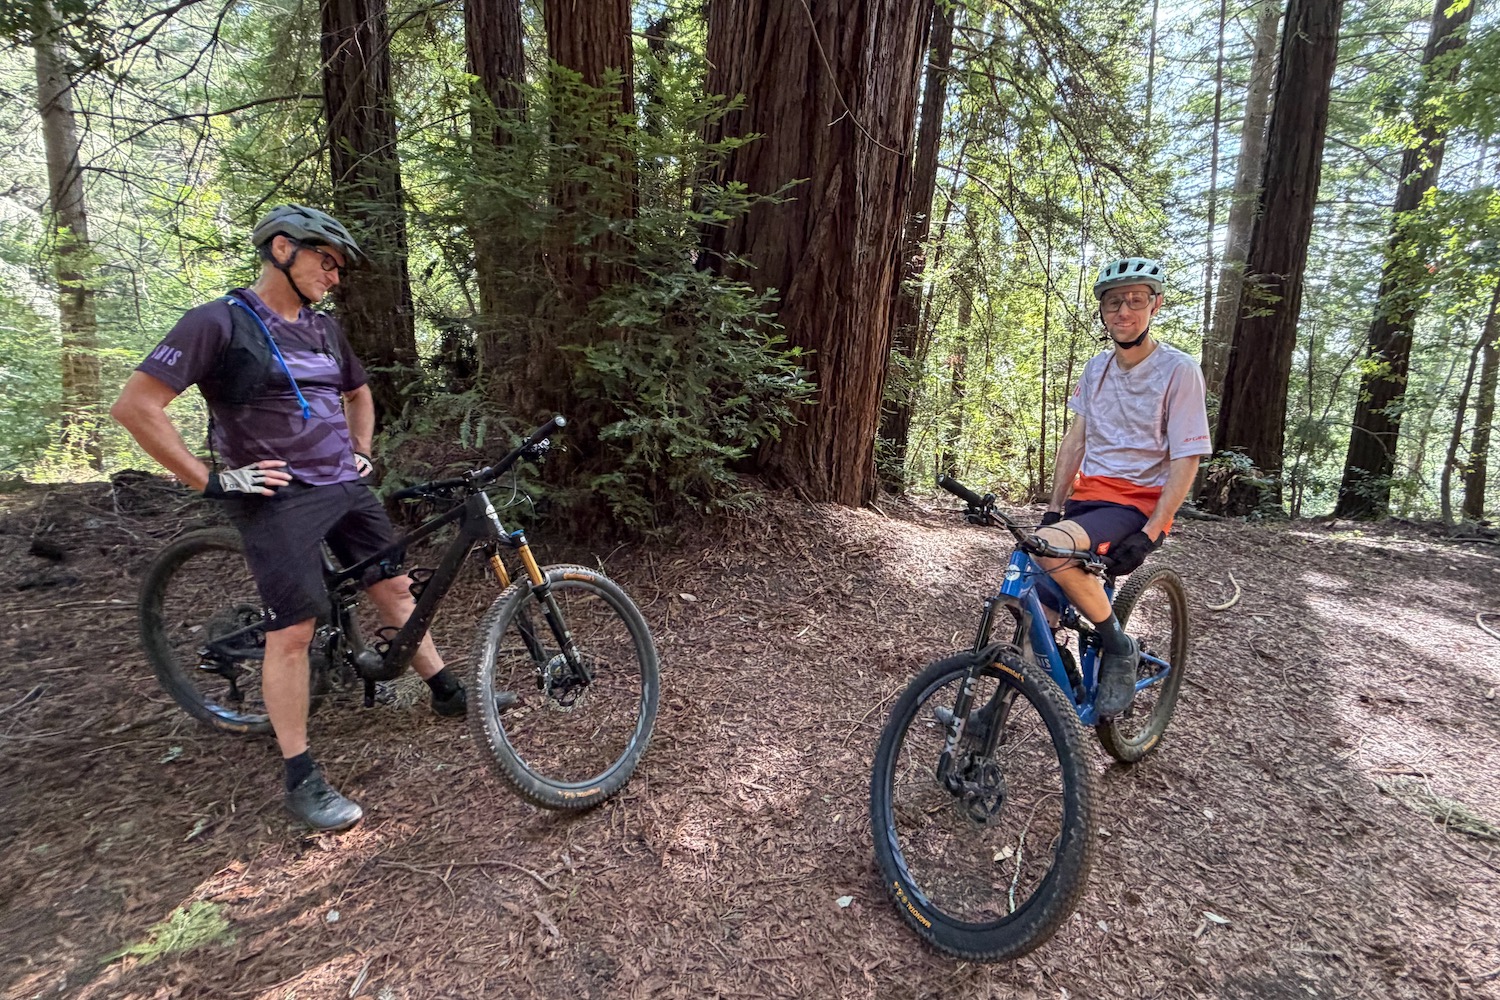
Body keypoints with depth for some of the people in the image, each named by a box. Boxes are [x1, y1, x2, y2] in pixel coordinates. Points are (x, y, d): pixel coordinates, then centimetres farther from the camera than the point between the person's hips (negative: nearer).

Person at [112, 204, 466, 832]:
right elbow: (134, 406, -14)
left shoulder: (325, 330, 11)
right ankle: (301, 780, 6)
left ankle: (447, 692, 28)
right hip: (279, 498, -7)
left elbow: (358, 393, 29)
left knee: (395, 589, 12)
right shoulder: (219, 323, -10)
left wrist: (362, 451, 16)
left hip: (348, 488, 7)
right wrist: (212, 480, -14)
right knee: (294, 632, -6)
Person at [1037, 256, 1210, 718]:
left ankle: (1119, 647, -12)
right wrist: (1053, 509, 2)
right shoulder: (1096, 367, 9)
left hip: (1138, 504, -6)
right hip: (1088, 495, 6)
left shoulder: (1178, 370, -8)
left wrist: (1148, 535, -19)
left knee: (1050, 546, -33)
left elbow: (1186, 461, -11)